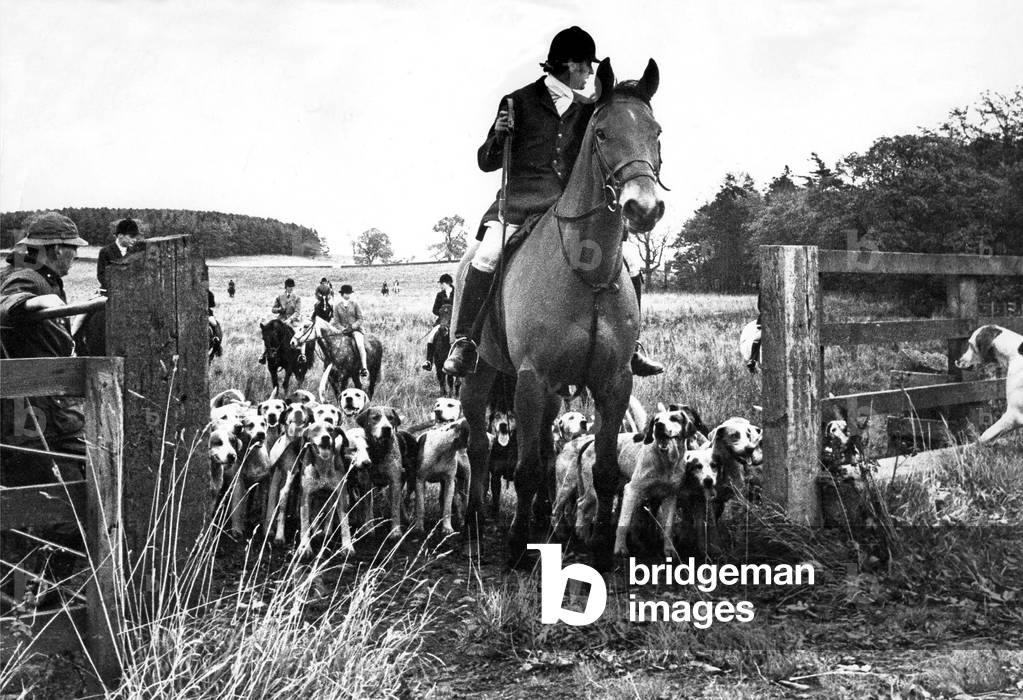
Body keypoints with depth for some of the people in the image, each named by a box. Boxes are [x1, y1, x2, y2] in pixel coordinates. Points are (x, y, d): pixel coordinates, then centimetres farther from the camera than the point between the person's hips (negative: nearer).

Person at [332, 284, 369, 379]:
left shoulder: (355, 304, 2)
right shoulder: (337, 306, 6)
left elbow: (360, 319, 2)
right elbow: (336, 321, 6)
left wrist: (353, 326, -15)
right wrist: (342, 328, -12)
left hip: (356, 329, -3)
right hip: (343, 331, 3)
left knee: (360, 345, -28)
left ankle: (364, 368, -25)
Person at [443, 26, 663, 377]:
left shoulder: (589, 108, 15)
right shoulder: (520, 102, 6)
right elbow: (487, 163, 9)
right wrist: (498, 134, -13)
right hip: (521, 203, -3)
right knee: (486, 258, -26)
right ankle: (463, 342, -18)